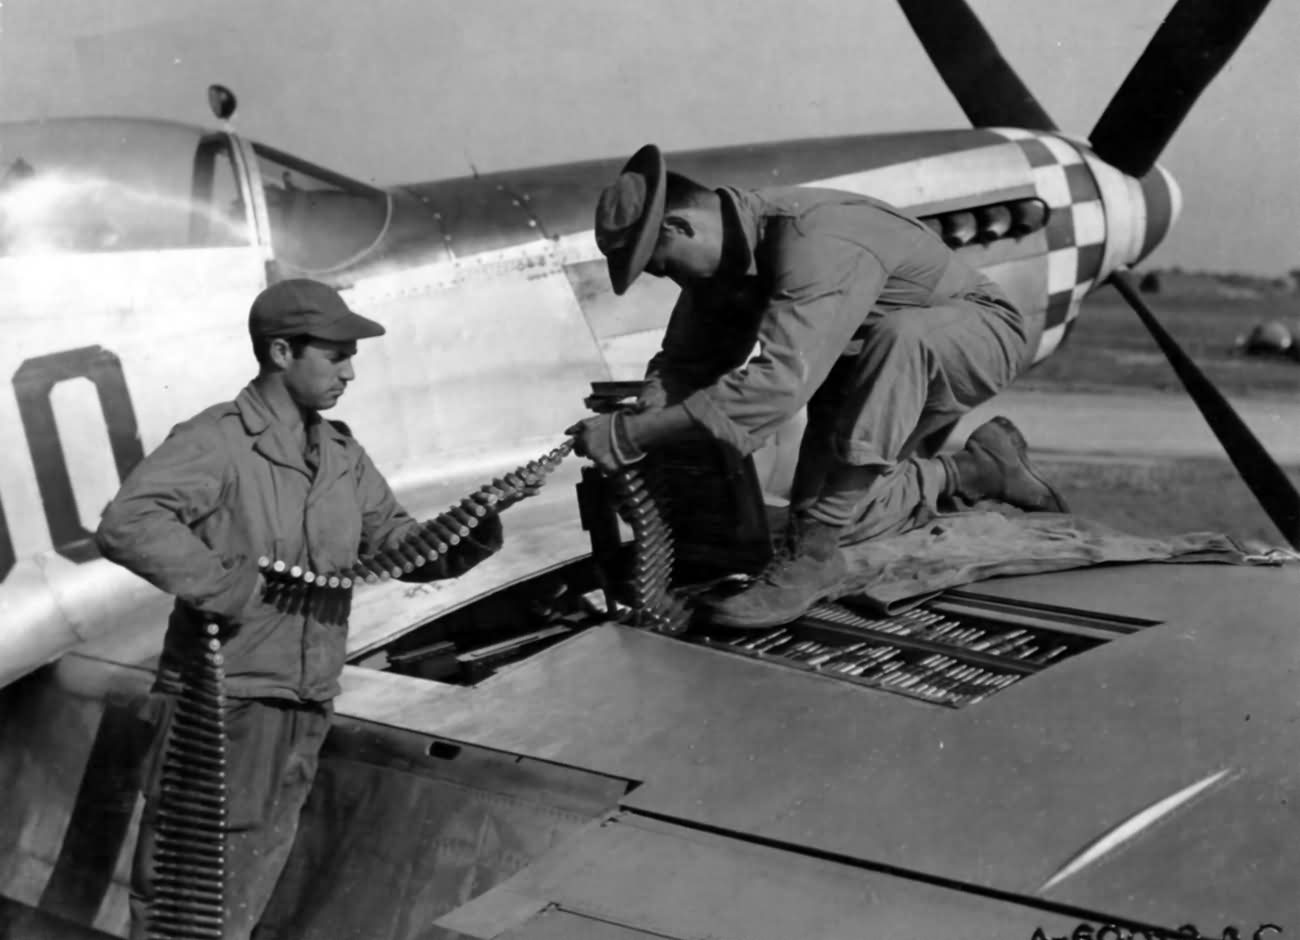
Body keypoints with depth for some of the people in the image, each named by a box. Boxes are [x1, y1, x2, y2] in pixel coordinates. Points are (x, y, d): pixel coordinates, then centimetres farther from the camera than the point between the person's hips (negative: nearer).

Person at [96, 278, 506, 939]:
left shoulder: (341, 453, 10)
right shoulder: (216, 441, -14)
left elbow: (393, 541, 12)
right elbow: (126, 525, -27)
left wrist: (466, 541, -5)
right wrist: (222, 584, -25)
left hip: (306, 711, 7)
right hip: (222, 705, -7)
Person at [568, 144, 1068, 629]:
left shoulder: (816, 239, -36)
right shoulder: (726, 253, -8)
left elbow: (780, 381, -46)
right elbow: (682, 361, 0)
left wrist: (630, 435, -44)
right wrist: (644, 416, -24)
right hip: (887, 370, 8)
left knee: (896, 334, -41)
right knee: (830, 511, -7)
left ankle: (812, 553, -32)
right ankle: (973, 467, 15)